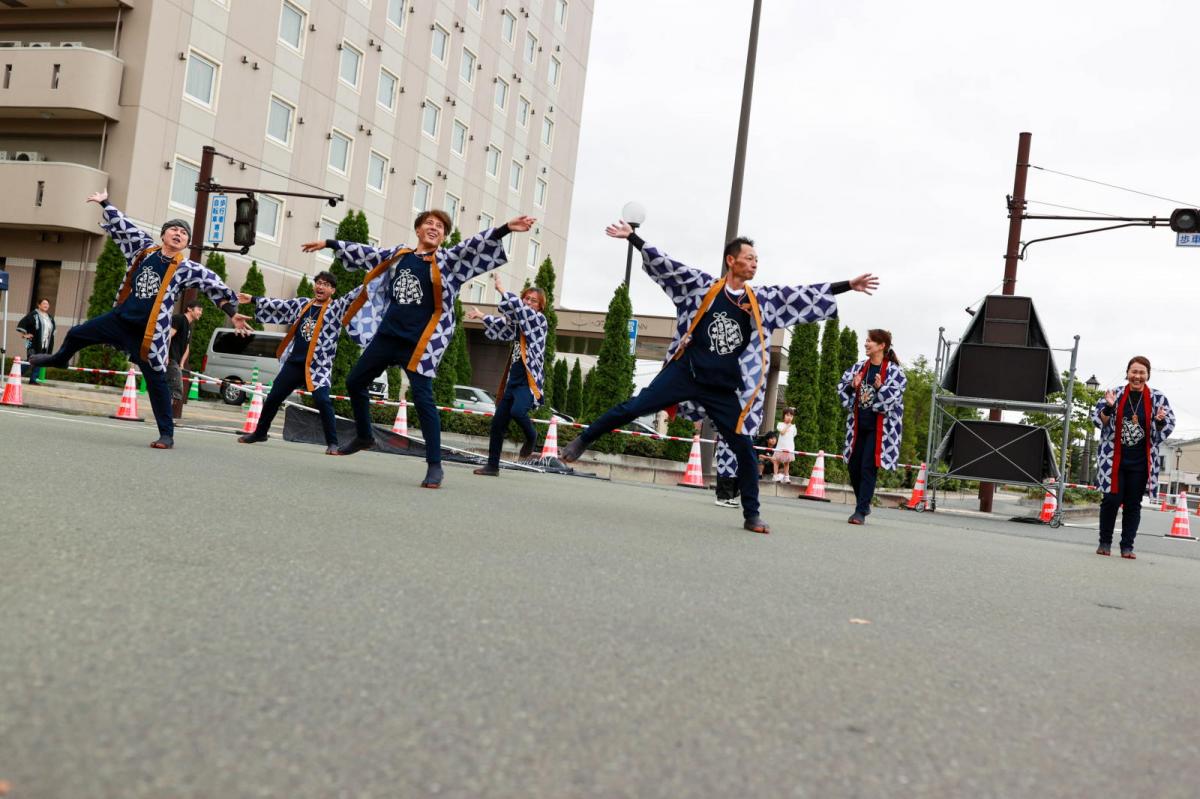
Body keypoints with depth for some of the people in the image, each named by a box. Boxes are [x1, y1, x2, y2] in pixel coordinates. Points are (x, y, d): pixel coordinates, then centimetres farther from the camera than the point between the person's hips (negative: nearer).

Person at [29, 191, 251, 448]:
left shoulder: (187, 268, -9)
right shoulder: (144, 248, 2)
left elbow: (216, 286, -11)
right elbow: (123, 227, 11)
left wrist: (233, 314, -16)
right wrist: (105, 203, 14)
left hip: (148, 332, -5)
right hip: (119, 318, 5)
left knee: (156, 381, -5)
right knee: (76, 334, 25)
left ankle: (167, 434, 2)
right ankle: (60, 359, 61)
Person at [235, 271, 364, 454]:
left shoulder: (337, 307, 0)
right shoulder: (302, 304, 12)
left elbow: (354, 295, -12)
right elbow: (280, 305, 22)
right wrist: (253, 299, 28)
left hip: (319, 366, -5)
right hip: (293, 363, 5)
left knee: (322, 401, -21)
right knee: (273, 398, 12)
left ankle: (332, 443, -13)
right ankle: (260, 433, 33)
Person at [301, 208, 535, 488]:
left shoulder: (447, 260, -2)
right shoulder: (398, 254, 10)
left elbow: (474, 245, -17)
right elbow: (365, 253, 22)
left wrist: (505, 228, -32)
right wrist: (328, 243, 29)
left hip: (419, 343, -6)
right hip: (386, 336, 6)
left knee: (423, 399, -12)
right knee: (354, 382, 15)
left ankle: (434, 465, -7)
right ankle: (364, 436, 38)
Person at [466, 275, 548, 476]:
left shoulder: (539, 320, -4)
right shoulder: (518, 324, 16)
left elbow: (518, 307, -17)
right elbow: (501, 326, 37)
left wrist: (500, 289, -7)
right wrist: (481, 316, 40)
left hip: (529, 380, -7)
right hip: (513, 380, 7)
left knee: (517, 412, -32)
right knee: (498, 422, 5)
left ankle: (531, 437, 0)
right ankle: (492, 465, 16)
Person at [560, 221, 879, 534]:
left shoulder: (763, 300, 8)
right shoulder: (704, 285, 1)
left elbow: (805, 295, 9)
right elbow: (666, 265, 0)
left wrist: (848, 285, 6)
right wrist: (632, 237, -4)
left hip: (724, 389, 3)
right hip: (684, 373, -2)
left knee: (745, 448, 1)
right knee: (631, 409, -9)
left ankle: (751, 514, 14)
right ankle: (582, 440, 12)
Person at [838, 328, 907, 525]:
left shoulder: (893, 370, -7)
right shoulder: (860, 367, 10)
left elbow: (896, 395, -14)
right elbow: (841, 385, 11)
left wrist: (880, 388, -29)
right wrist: (852, 386, -9)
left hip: (879, 426, -6)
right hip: (859, 424, 6)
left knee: (868, 468, -10)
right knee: (853, 466, 10)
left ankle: (860, 511, -7)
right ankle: (864, 504, 29)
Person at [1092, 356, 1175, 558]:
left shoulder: (1157, 398, 0)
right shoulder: (1115, 394, 0)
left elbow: (1169, 425, 5)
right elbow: (1097, 420, 1)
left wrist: (1160, 421, -17)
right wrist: (1109, 407, -18)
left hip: (1140, 462, 1)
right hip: (1114, 458, -1)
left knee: (1133, 504, 5)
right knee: (1111, 499, -3)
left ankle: (1127, 546, 14)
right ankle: (1105, 542, 12)